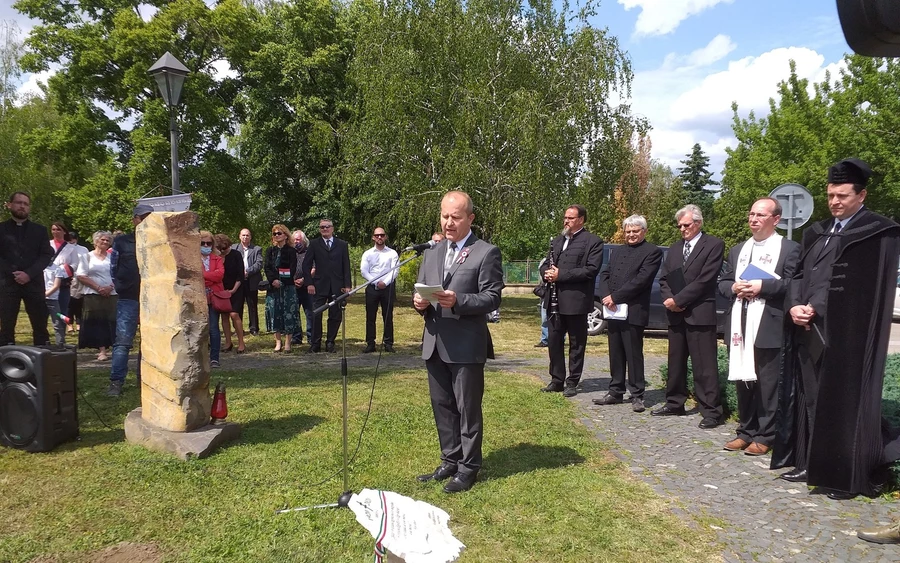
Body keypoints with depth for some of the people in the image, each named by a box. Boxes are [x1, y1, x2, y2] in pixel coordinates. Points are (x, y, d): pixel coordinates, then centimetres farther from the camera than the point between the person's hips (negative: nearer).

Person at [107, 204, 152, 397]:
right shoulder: (121, 242, 5)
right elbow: (113, 268, 12)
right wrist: (121, 287, 8)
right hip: (128, 300, -1)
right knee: (122, 341, -5)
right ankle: (116, 382, -1)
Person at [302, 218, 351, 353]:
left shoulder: (342, 245, 9)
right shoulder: (314, 244, 7)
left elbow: (346, 266, 7)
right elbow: (306, 265, 5)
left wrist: (347, 285, -1)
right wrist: (309, 283, -4)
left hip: (337, 286, 1)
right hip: (319, 286, -1)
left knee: (335, 316, 3)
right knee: (316, 315, -3)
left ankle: (330, 342, 15)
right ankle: (315, 344, 7)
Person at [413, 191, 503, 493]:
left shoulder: (487, 252, -6)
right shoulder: (431, 253, 14)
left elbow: (492, 298, -12)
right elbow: (421, 290, 15)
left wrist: (458, 301, -26)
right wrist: (419, 301, -8)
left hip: (466, 346, -6)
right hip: (435, 344, 7)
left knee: (468, 409, 5)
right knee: (442, 408, 16)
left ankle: (468, 468, 18)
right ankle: (450, 461, 30)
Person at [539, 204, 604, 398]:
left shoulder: (593, 242, -3)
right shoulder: (557, 241, 18)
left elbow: (591, 269, -15)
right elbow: (545, 265, 19)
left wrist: (561, 274, -18)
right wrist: (547, 273, -6)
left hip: (576, 301, -6)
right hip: (555, 300, 6)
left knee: (576, 344, 5)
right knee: (554, 341, 10)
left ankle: (572, 382, 15)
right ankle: (557, 380, 21)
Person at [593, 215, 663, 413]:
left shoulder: (652, 252, -3)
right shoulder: (617, 252, 20)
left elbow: (641, 280, -14)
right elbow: (605, 275, 13)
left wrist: (615, 297, -15)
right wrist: (606, 296, -6)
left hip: (633, 312, -6)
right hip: (613, 312, 6)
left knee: (634, 355, -1)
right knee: (616, 355, 12)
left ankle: (637, 395, 8)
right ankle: (616, 392, 20)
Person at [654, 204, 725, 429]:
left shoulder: (714, 245, -4)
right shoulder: (674, 248, 18)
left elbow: (704, 280, -13)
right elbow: (664, 278, 14)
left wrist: (677, 300, -12)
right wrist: (668, 298, -6)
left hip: (699, 314, -7)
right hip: (676, 314, 7)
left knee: (704, 366, -5)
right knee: (675, 363, 13)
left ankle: (711, 411, 1)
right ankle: (674, 403, 24)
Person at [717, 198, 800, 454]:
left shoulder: (790, 248, -1)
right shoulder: (737, 250, 18)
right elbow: (723, 282, 17)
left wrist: (762, 286, -19)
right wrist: (734, 288, -4)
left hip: (769, 327, -6)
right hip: (739, 325, 6)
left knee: (768, 384, 1)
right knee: (742, 381, 12)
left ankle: (765, 436, 11)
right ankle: (746, 431, 23)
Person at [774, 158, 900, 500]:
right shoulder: (817, 233, 17)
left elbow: (851, 285, -11)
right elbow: (799, 275, 11)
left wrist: (815, 308, -14)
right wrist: (795, 306, -7)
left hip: (846, 334, -6)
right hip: (809, 331, 7)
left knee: (844, 403, -2)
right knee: (810, 398, 10)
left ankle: (846, 476, 8)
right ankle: (811, 464, 21)